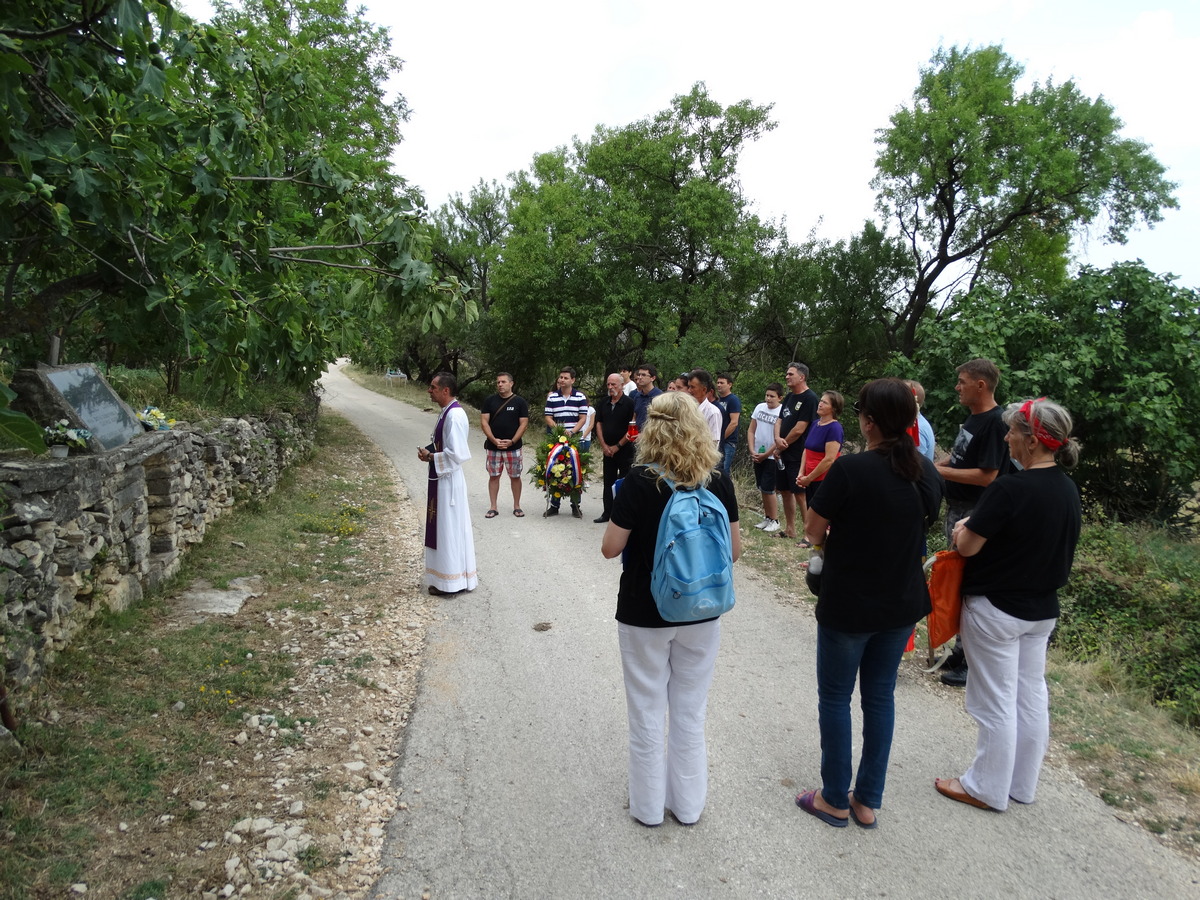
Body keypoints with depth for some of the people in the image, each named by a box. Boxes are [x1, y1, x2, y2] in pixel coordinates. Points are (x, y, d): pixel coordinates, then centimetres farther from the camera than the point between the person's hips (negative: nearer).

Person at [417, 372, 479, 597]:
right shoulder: (447, 412, 10)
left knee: (450, 529, 0)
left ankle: (452, 582, 12)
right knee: (444, 528, 16)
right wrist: (429, 451, 4)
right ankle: (448, 577, 27)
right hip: (441, 479, 10)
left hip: (448, 480, -10)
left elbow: (456, 453, -25)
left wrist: (431, 457, -13)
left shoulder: (455, 415, -21)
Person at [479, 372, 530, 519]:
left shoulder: (520, 402, 0)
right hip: (493, 446, 1)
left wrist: (512, 441, -14)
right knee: (493, 476, 5)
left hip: (513, 447, -1)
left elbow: (523, 423, -3)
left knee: (515, 476, 5)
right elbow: (484, 422, 0)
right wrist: (494, 440, -12)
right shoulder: (489, 401, 4)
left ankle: (516, 506, 17)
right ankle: (493, 508, 12)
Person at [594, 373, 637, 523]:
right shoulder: (604, 403, 9)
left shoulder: (629, 403, -9)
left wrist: (617, 446, -11)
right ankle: (607, 513, 18)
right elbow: (599, 424, 10)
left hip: (625, 449, -6)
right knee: (608, 482, 11)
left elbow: (632, 428, -12)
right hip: (608, 450, 6)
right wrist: (604, 445, -1)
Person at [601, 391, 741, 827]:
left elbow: (611, 547, -13)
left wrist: (619, 514, 5)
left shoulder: (639, 481, -17)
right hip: (701, 614, 3)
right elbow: (734, 549, -1)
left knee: (648, 713, 15)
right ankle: (688, 805, 33)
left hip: (644, 615, -3)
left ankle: (649, 807, 31)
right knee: (691, 713, 18)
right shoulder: (719, 483, -8)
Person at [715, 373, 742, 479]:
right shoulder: (717, 400, 15)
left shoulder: (734, 400, -6)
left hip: (728, 442, -7)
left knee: (724, 473, -9)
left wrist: (721, 438, -12)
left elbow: (734, 422, -14)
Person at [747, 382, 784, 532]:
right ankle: (767, 518, 25)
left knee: (768, 489, -4)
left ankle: (775, 520, 9)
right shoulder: (760, 407, 3)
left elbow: (779, 439, -15)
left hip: (772, 457, -6)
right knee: (762, 488, 13)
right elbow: (751, 431, 8)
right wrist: (752, 451, -2)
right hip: (757, 455, 6)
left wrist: (765, 455, -10)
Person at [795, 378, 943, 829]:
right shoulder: (927, 472, -2)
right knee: (881, 695, 18)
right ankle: (868, 801, 29)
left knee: (835, 698, 11)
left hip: (848, 606, -6)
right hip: (902, 604, 6)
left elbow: (812, 530, -14)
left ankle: (835, 800, 25)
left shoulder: (850, 469, -22)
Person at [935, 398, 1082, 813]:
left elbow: (968, 546, -21)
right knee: (1031, 695, 17)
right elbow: (1057, 546, 13)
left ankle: (987, 789, 20)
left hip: (996, 609, -8)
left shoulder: (1009, 489, -24)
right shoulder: (1068, 490, 1)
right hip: (1043, 608, 8)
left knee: (996, 701, 5)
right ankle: (1023, 785, 32)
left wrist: (963, 528, 1)